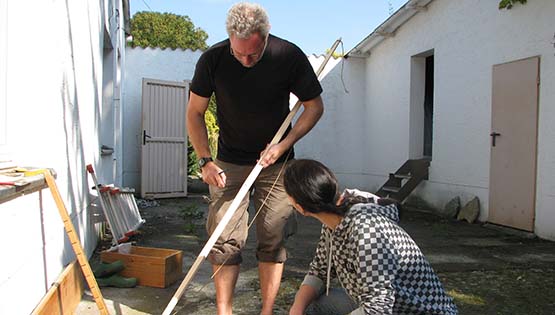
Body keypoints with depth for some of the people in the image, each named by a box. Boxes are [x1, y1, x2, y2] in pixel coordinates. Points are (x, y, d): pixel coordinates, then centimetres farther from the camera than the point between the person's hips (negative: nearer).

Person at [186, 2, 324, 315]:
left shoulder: (289, 56, -14)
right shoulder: (213, 59, -13)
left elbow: (315, 106, -3)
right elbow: (195, 113, -1)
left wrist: (283, 145, -13)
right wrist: (206, 161, -11)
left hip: (276, 161, 0)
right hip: (229, 163, 1)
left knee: (273, 239, 2)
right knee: (225, 239, -3)